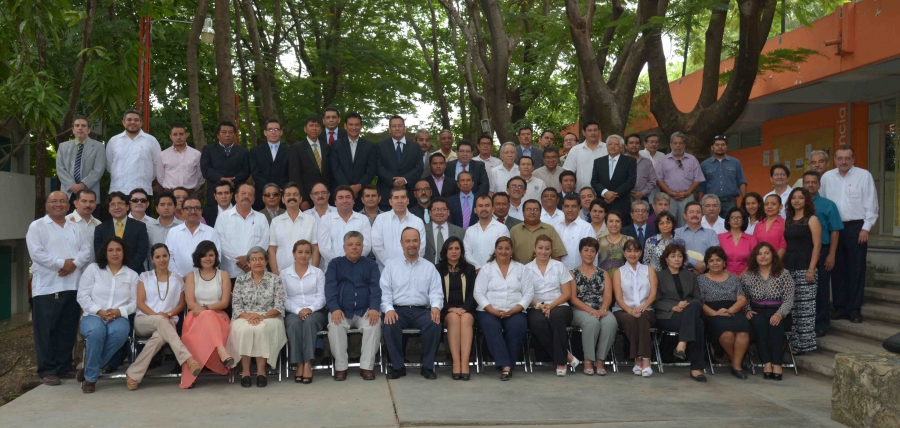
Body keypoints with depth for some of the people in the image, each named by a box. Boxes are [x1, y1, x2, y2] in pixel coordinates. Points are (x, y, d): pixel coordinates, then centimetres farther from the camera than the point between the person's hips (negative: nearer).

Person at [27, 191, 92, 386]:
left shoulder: (75, 228, 16)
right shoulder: (37, 226, 1)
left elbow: (86, 251, 7)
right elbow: (36, 253, -11)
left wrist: (74, 263, -12)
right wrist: (62, 263, -15)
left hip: (72, 286, 5)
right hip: (46, 287, -5)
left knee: (68, 329, 9)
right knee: (46, 330, -3)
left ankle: (64, 367, 18)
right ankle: (47, 371, 2)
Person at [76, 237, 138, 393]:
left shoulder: (132, 275, 13)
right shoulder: (93, 269, 9)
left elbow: (135, 302, 6)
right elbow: (82, 296, 2)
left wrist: (119, 311, -14)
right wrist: (99, 311, -12)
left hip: (119, 318, 1)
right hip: (93, 315, -1)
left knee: (119, 332, -37)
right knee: (96, 331, -38)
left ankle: (89, 368, -17)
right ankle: (90, 377, -19)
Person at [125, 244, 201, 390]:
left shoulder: (178, 279, 14)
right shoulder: (145, 276, 13)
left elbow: (181, 305, 12)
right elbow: (140, 302, 3)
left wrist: (168, 314, -9)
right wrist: (156, 315, -15)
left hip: (168, 321, 1)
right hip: (143, 320, 0)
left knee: (159, 337, -38)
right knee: (160, 320, -38)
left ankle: (133, 375, -33)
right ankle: (187, 359, -52)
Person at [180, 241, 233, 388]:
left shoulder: (223, 275, 12)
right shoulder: (191, 275, 13)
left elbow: (224, 302, 2)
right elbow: (190, 303, 1)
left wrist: (205, 308, -15)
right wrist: (206, 312, -15)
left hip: (218, 317, 0)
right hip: (196, 317, 0)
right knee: (206, 317, -38)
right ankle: (222, 353, -64)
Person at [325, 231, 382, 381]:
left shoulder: (371, 265, 15)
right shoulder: (335, 264, 13)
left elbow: (375, 288, 1)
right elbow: (330, 288, 0)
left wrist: (374, 308, -19)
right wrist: (334, 308, -19)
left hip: (365, 311, 0)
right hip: (341, 311, 0)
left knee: (374, 324, -31)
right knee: (335, 325, -32)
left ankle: (367, 366, -22)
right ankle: (340, 367, -20)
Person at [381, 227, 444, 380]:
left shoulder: (429, 267, 14)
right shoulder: (391, 265, 12)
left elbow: (436, 292, 5)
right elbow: (385, 291, 4)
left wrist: (436, 306, -17)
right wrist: (388, 309, -16)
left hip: (422, 311, 1)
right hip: (398, 310, -1)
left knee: (435, 324, -31)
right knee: (389, 326, -33)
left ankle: (427, 366, -14)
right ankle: (398, 366, -14)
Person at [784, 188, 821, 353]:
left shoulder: (812, 220, -1)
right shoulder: (787, 221, 15)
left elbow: (817, 245, -7)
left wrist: (811, 269, -15)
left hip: (804, 269, -5)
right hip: (788, 268, 5)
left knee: (804, 308, -3)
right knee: (789, 307, 5)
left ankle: (803, 344, 3)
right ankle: (791, 342, 12)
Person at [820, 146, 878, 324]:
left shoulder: (864, 175, -3)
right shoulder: (827, 177, 5)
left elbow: (871, 204, -4)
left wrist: (866, 228, -9)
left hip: (856, 227, -3)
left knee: (856, 269, 3)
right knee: (837, 268, 8)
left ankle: (854, 309, 11)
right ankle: (839, 307, 17)